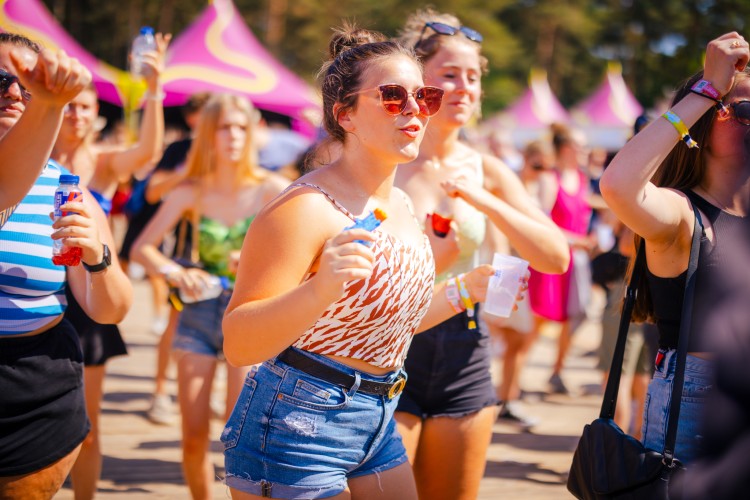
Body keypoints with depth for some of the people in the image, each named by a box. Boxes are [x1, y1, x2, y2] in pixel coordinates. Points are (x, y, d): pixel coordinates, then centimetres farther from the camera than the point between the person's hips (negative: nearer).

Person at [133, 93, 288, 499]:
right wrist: (176, 273, -21)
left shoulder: (269, 189, -8)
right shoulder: (192, 193, -2)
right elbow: (141, 248, -2)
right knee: (193, 436, 3)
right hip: (200, 311, 2)